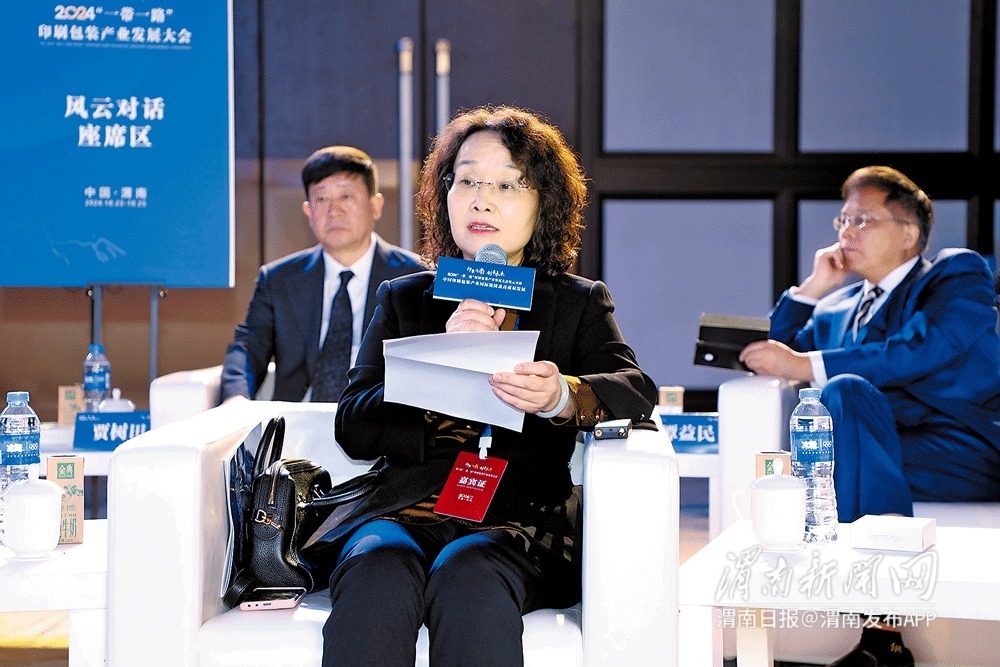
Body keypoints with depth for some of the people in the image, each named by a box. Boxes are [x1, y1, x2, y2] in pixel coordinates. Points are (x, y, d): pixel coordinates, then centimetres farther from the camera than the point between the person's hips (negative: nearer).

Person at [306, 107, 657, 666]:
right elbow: (353, 427, 8)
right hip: (402, 509, 1)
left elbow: (636, 389, -2)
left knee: (469, 578, -36)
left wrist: (563, 397, -26)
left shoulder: (578, 303, 19)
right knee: (378, 574, -34)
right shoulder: (403, 299, 21)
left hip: (517, 520, -1)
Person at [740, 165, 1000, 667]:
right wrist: (813, 287, 14)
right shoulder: (838, 306, 28)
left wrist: (805, 364, -16)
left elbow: (918, 352, -11)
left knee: (845, 390, -32)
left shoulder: (959, 274, 8)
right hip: (876, 454, 5)